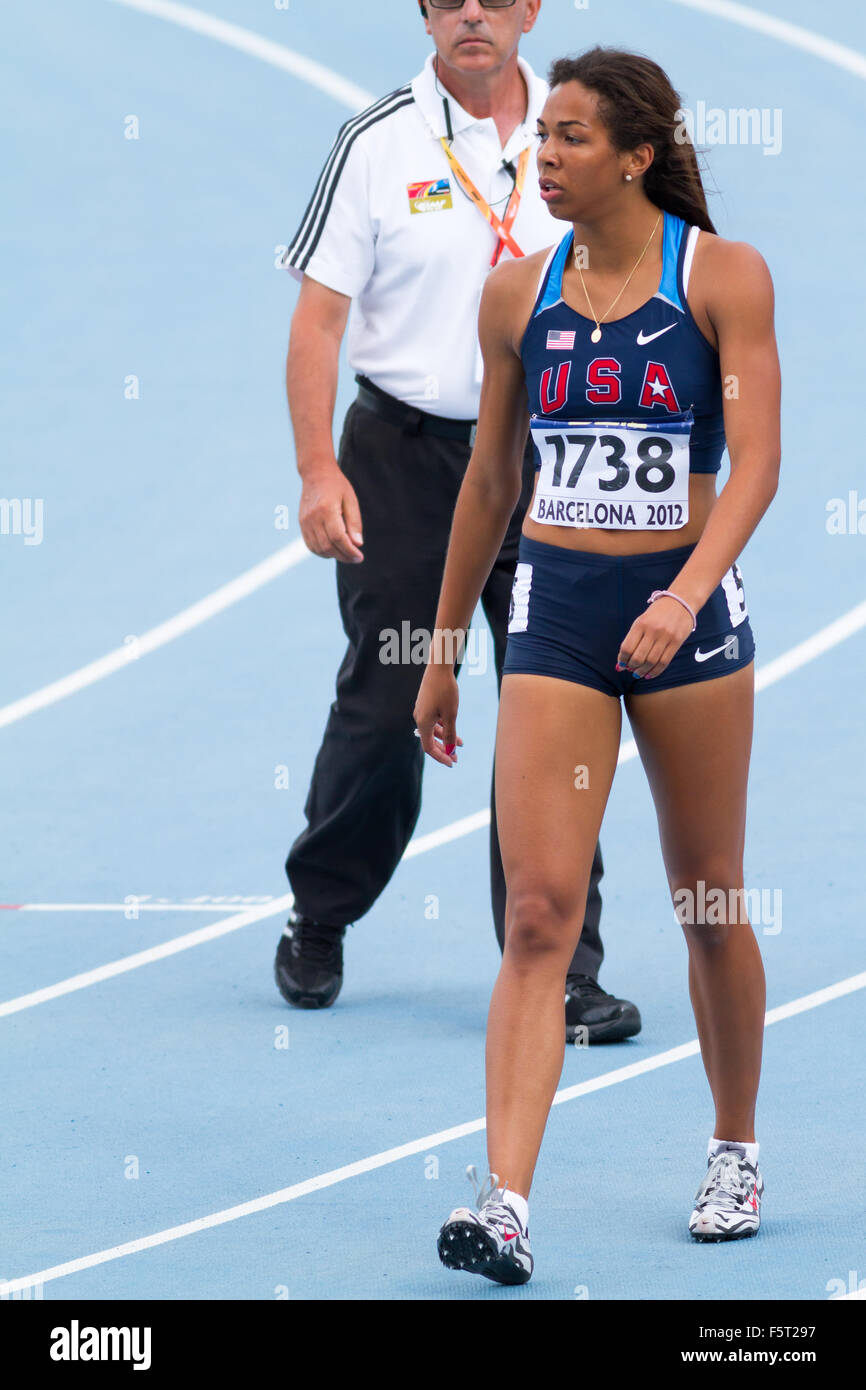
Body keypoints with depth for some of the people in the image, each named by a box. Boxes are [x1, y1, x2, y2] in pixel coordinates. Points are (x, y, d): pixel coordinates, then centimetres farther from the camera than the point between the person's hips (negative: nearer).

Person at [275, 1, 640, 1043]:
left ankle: (558, 975, 0)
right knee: (384, 708, 3)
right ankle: (318, 923, 26)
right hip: (402, 457, -2)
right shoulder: (376, 144, -4)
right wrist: (317, 468, -13)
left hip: (549, 463, 2)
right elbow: (318, 315, -4)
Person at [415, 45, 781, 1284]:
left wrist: (687, 593, -30)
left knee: (709, 904, 11)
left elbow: (756, 458, -14)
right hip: (554, 606, 2)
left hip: (688, 604, -2)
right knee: (539, 910, -9)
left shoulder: (724, 275, -5)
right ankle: (506, 1202, -18)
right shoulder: (519, 293, 6)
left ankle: (736, 1154, 30)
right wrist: (442, 653, 18)